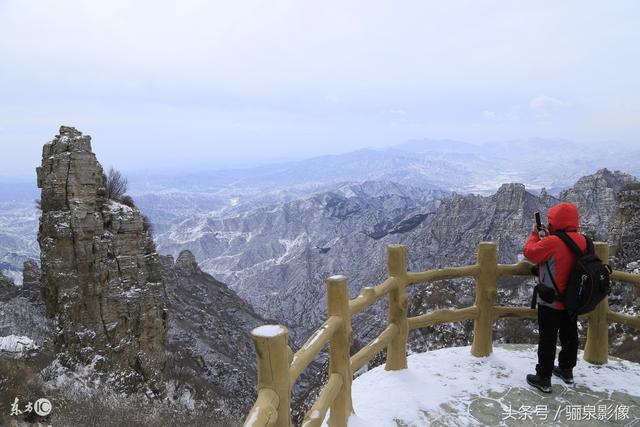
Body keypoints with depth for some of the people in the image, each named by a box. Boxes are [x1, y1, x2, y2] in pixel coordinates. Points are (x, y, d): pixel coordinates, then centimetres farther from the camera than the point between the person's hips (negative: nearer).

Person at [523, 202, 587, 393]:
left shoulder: (551, 242, -26)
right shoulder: (581, 240, -3)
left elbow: (530, 253, -13)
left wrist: (534, 234, 0)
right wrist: (548, 235, 5)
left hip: (551, 302, -7)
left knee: (547, 340, 3)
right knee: (569, 336, 21)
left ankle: (543, 378, 12)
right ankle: (567, 370, 38)